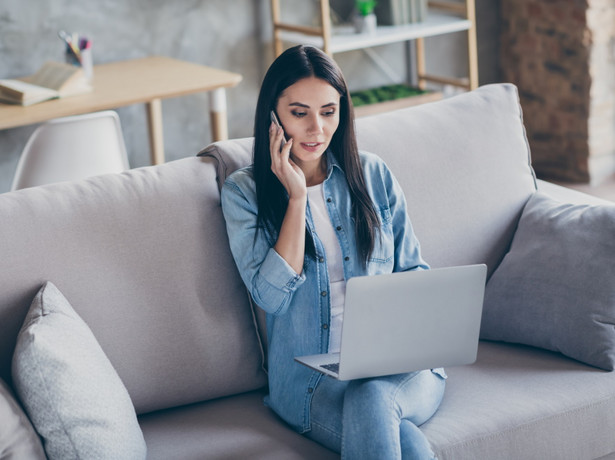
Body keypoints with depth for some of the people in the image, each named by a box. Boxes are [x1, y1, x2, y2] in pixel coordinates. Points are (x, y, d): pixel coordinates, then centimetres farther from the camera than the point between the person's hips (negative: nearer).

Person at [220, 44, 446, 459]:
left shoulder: (373, 175, 11)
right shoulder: (244, 192, 3)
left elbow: (415, 270, 16)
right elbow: (272, 295, -9)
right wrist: (297, 196, -10)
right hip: (311, 380, -3)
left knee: (371, 400, -35)